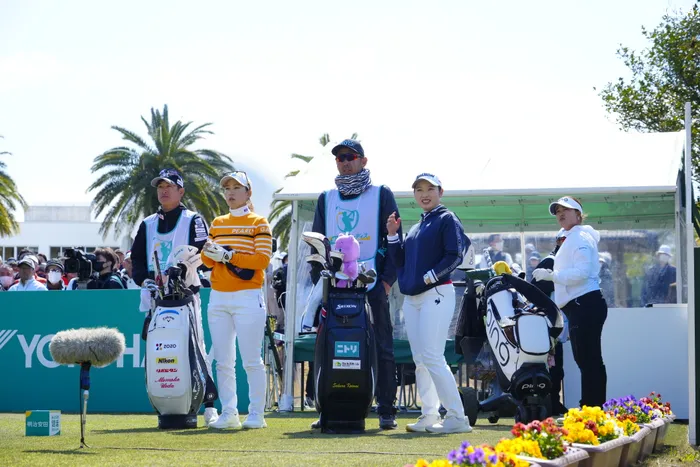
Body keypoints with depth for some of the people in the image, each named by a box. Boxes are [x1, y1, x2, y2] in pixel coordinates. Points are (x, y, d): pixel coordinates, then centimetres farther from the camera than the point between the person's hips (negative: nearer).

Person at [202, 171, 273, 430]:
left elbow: (263, 259, -10)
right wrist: (208, 253, -9)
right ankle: (228, 413, 7)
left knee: (251, 360, -6)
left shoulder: (258, 223, 1)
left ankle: (256, 415, -2)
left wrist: (228, 255, -15)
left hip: (248, 297, -5)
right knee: (223, 361, 3)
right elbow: (207, 260, 14)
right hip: (218, 299, 5)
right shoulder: (217, 223, 17)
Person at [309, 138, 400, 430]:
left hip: (372, 285, -3)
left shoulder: (381, 195, 7)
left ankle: (386, 411, 0)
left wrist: (387, 279, -7)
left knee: (382, 348, -4)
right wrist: (318, 281, 6)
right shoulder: (326, 199, 18)